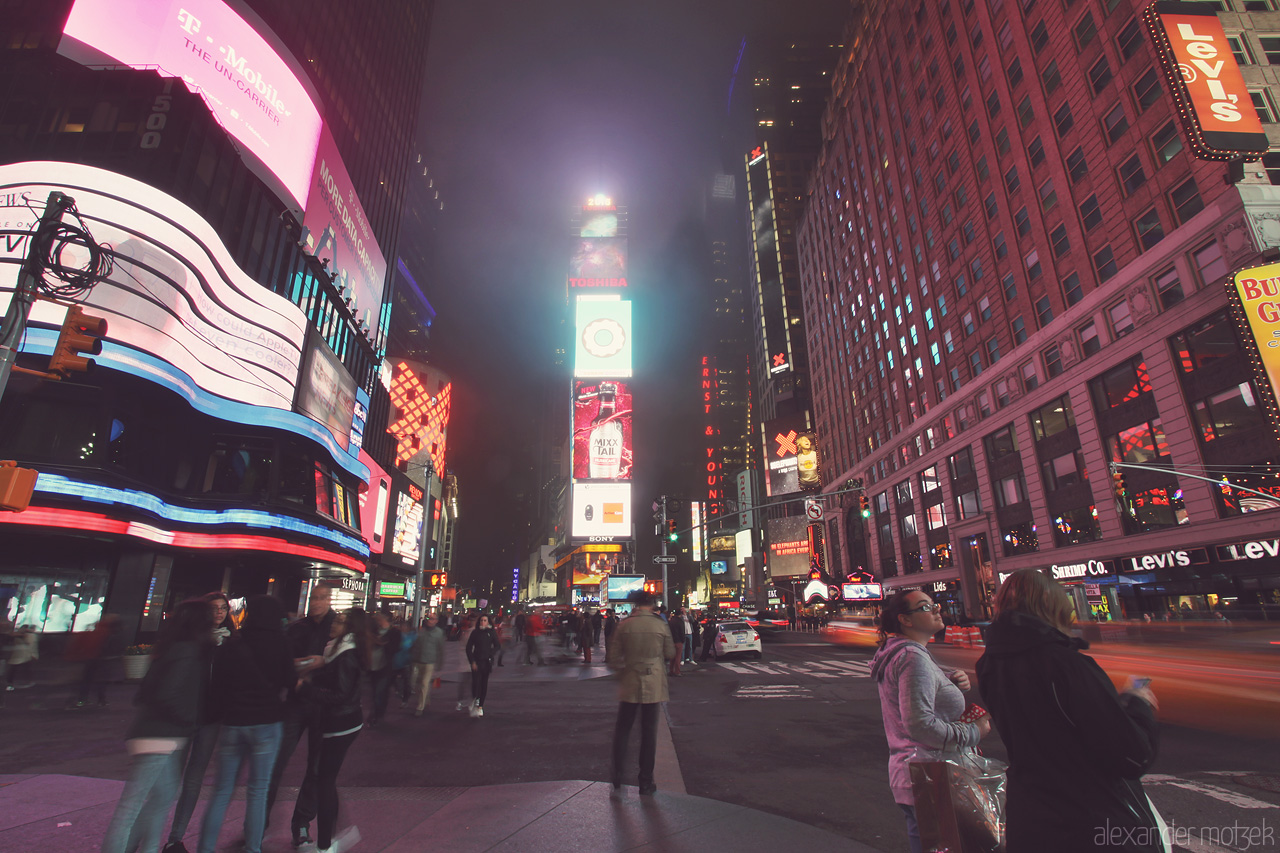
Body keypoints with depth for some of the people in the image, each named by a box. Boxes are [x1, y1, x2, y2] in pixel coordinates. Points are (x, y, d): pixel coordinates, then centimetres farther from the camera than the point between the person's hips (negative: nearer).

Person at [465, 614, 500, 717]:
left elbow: (496, 646, 7)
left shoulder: (492, 632, 1)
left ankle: (480, 706, 15)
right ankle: (475, 699, 13)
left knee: (484, 683, 4)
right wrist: (472, 661, -6)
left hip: (487, 661, 1)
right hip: (476, 661, -1)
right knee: (475, 681, -12)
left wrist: (490, 655, -9)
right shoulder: (475, 632, 0)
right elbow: (469, 648, 2)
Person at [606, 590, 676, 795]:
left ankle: (617, 778, 17)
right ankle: (646, 782, 16)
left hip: (629, 685, 0)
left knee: (622, 730, 14)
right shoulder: (661, 626, -7)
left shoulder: (623, 626, -6)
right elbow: (670, 653, 5)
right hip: (654, 686, 0)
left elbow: (613, 657, -3)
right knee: (649, 732, 9)